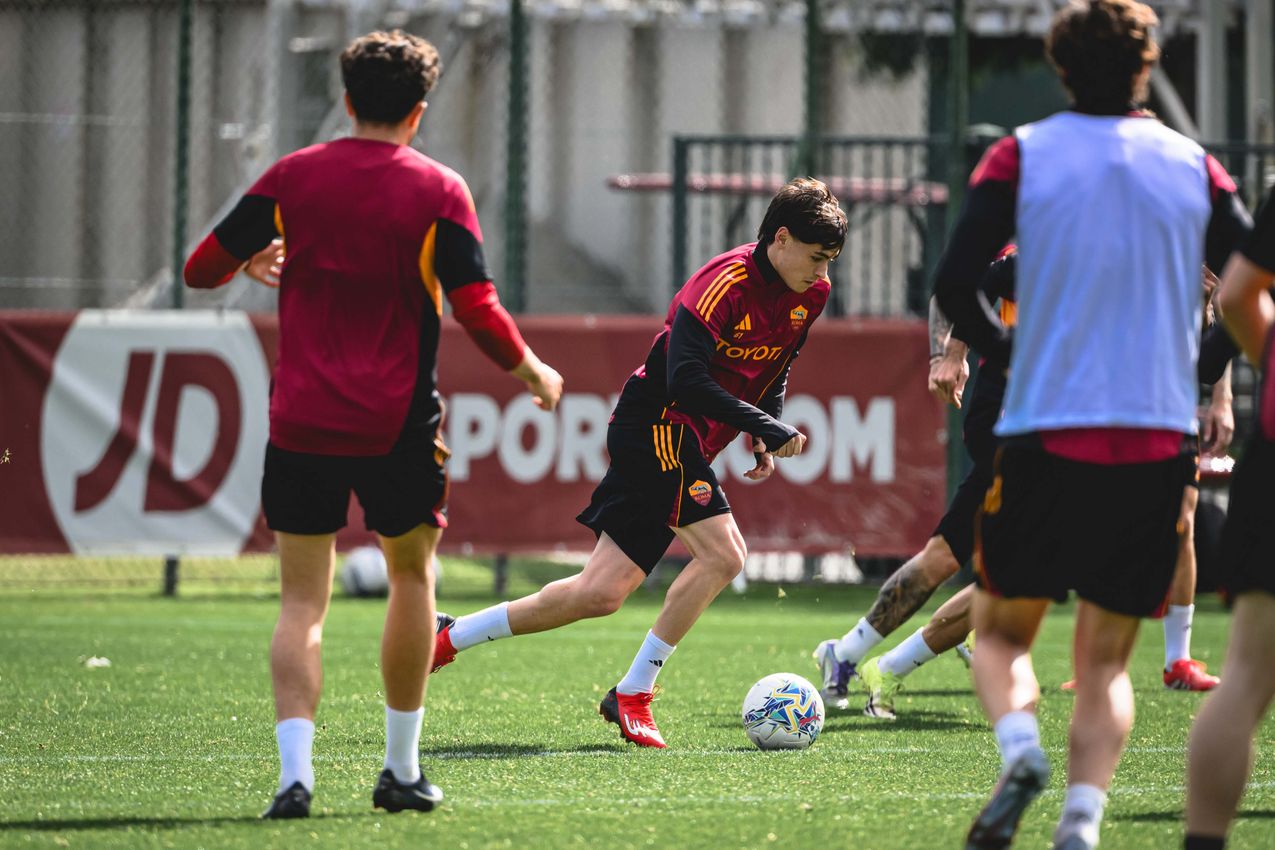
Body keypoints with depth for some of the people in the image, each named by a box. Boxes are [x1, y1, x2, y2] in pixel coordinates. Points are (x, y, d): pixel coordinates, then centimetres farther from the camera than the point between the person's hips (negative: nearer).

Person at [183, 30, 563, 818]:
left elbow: (202, 269, 5)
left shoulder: (292, 177, 2)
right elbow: (478, 310, -8)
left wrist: (255, 260, 27)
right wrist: (532, 369, 9)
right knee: (412, 577, 17)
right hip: (399, 425, -1)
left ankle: (295, 768, -13)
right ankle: (402, 769, 18)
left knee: (303, 600, 4)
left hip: (301, 422, 1)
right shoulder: (439, 191, -4)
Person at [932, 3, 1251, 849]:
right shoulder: (1194, 166, 5)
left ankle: (1020, 749, -14)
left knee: (1002, 628, 16)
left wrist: (1012, 350, 9)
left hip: (1043, 436, -1)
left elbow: (954, 283, -8)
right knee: (1106, 659, 11)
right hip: (1159, 445, 1)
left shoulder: (1023, 155, 0)